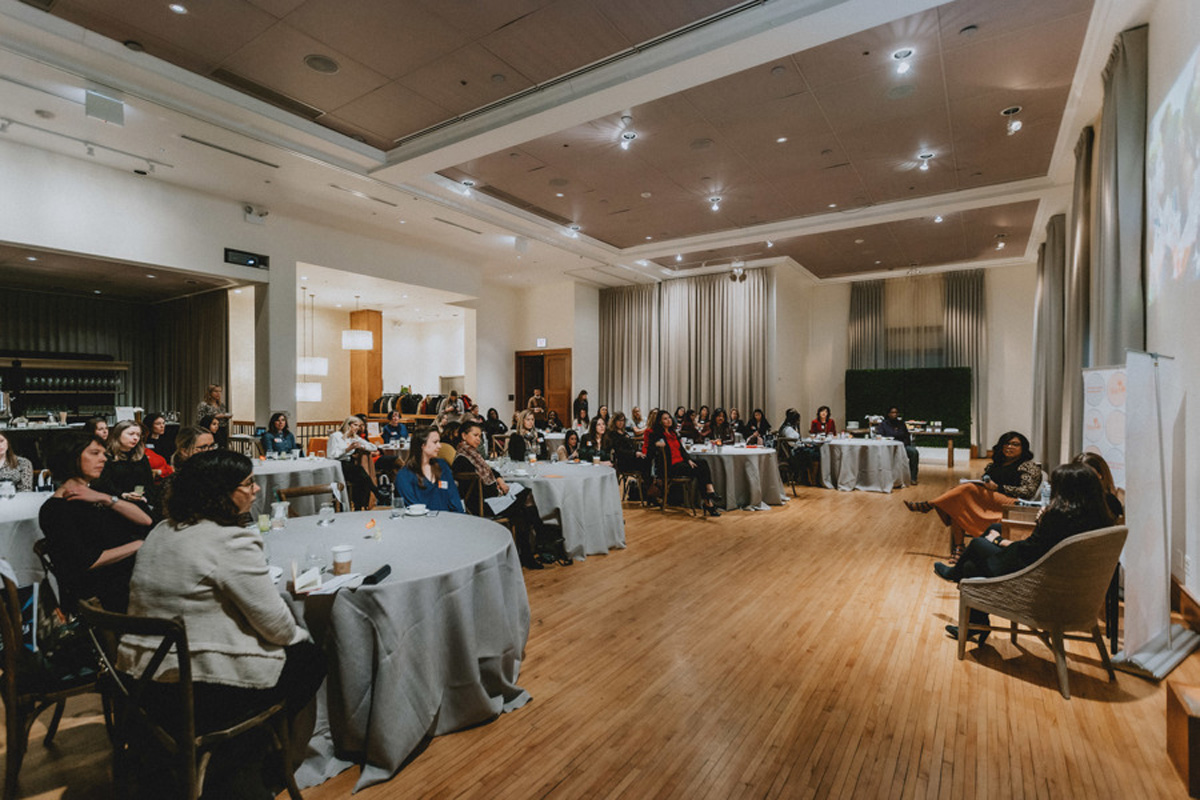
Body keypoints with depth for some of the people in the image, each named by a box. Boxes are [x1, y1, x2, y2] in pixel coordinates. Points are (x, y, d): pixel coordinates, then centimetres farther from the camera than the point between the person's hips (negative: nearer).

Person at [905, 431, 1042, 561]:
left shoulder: (1029, 466, 9)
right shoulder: (993, 464, 27)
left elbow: (1028, 492, -5)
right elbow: (982, 483, 26)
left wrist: (997, 487, -12)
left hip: (1009, 503, -6)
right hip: (985, 500, 6)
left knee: (968, 488, -29)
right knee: (957, 503, -27)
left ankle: (928, 505, -22)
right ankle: (957, 547, -31)